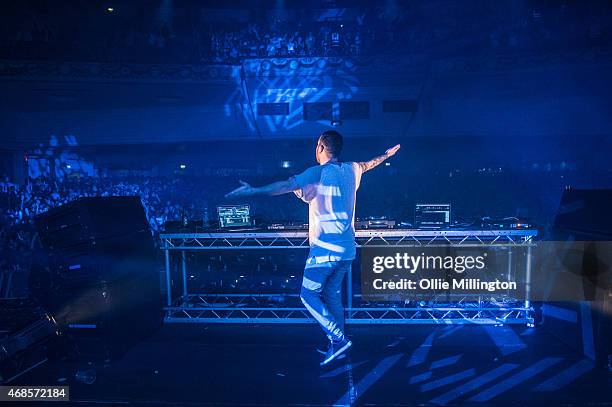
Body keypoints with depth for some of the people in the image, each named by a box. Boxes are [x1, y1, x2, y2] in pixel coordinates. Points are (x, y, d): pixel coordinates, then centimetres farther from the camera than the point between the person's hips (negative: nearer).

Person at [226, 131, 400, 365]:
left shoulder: (317, 173, -12)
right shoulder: (352, 171, 10)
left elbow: (286, 185, -25)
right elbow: (369, 164, 31)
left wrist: (253, 191, -29)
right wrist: (387, 154, 52)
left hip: (325, 248, -8)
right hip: (346, 249, 8)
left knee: (309, 295, 1)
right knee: (332, 296, 16)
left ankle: (338, 339, -4)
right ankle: (337, 345, 22)